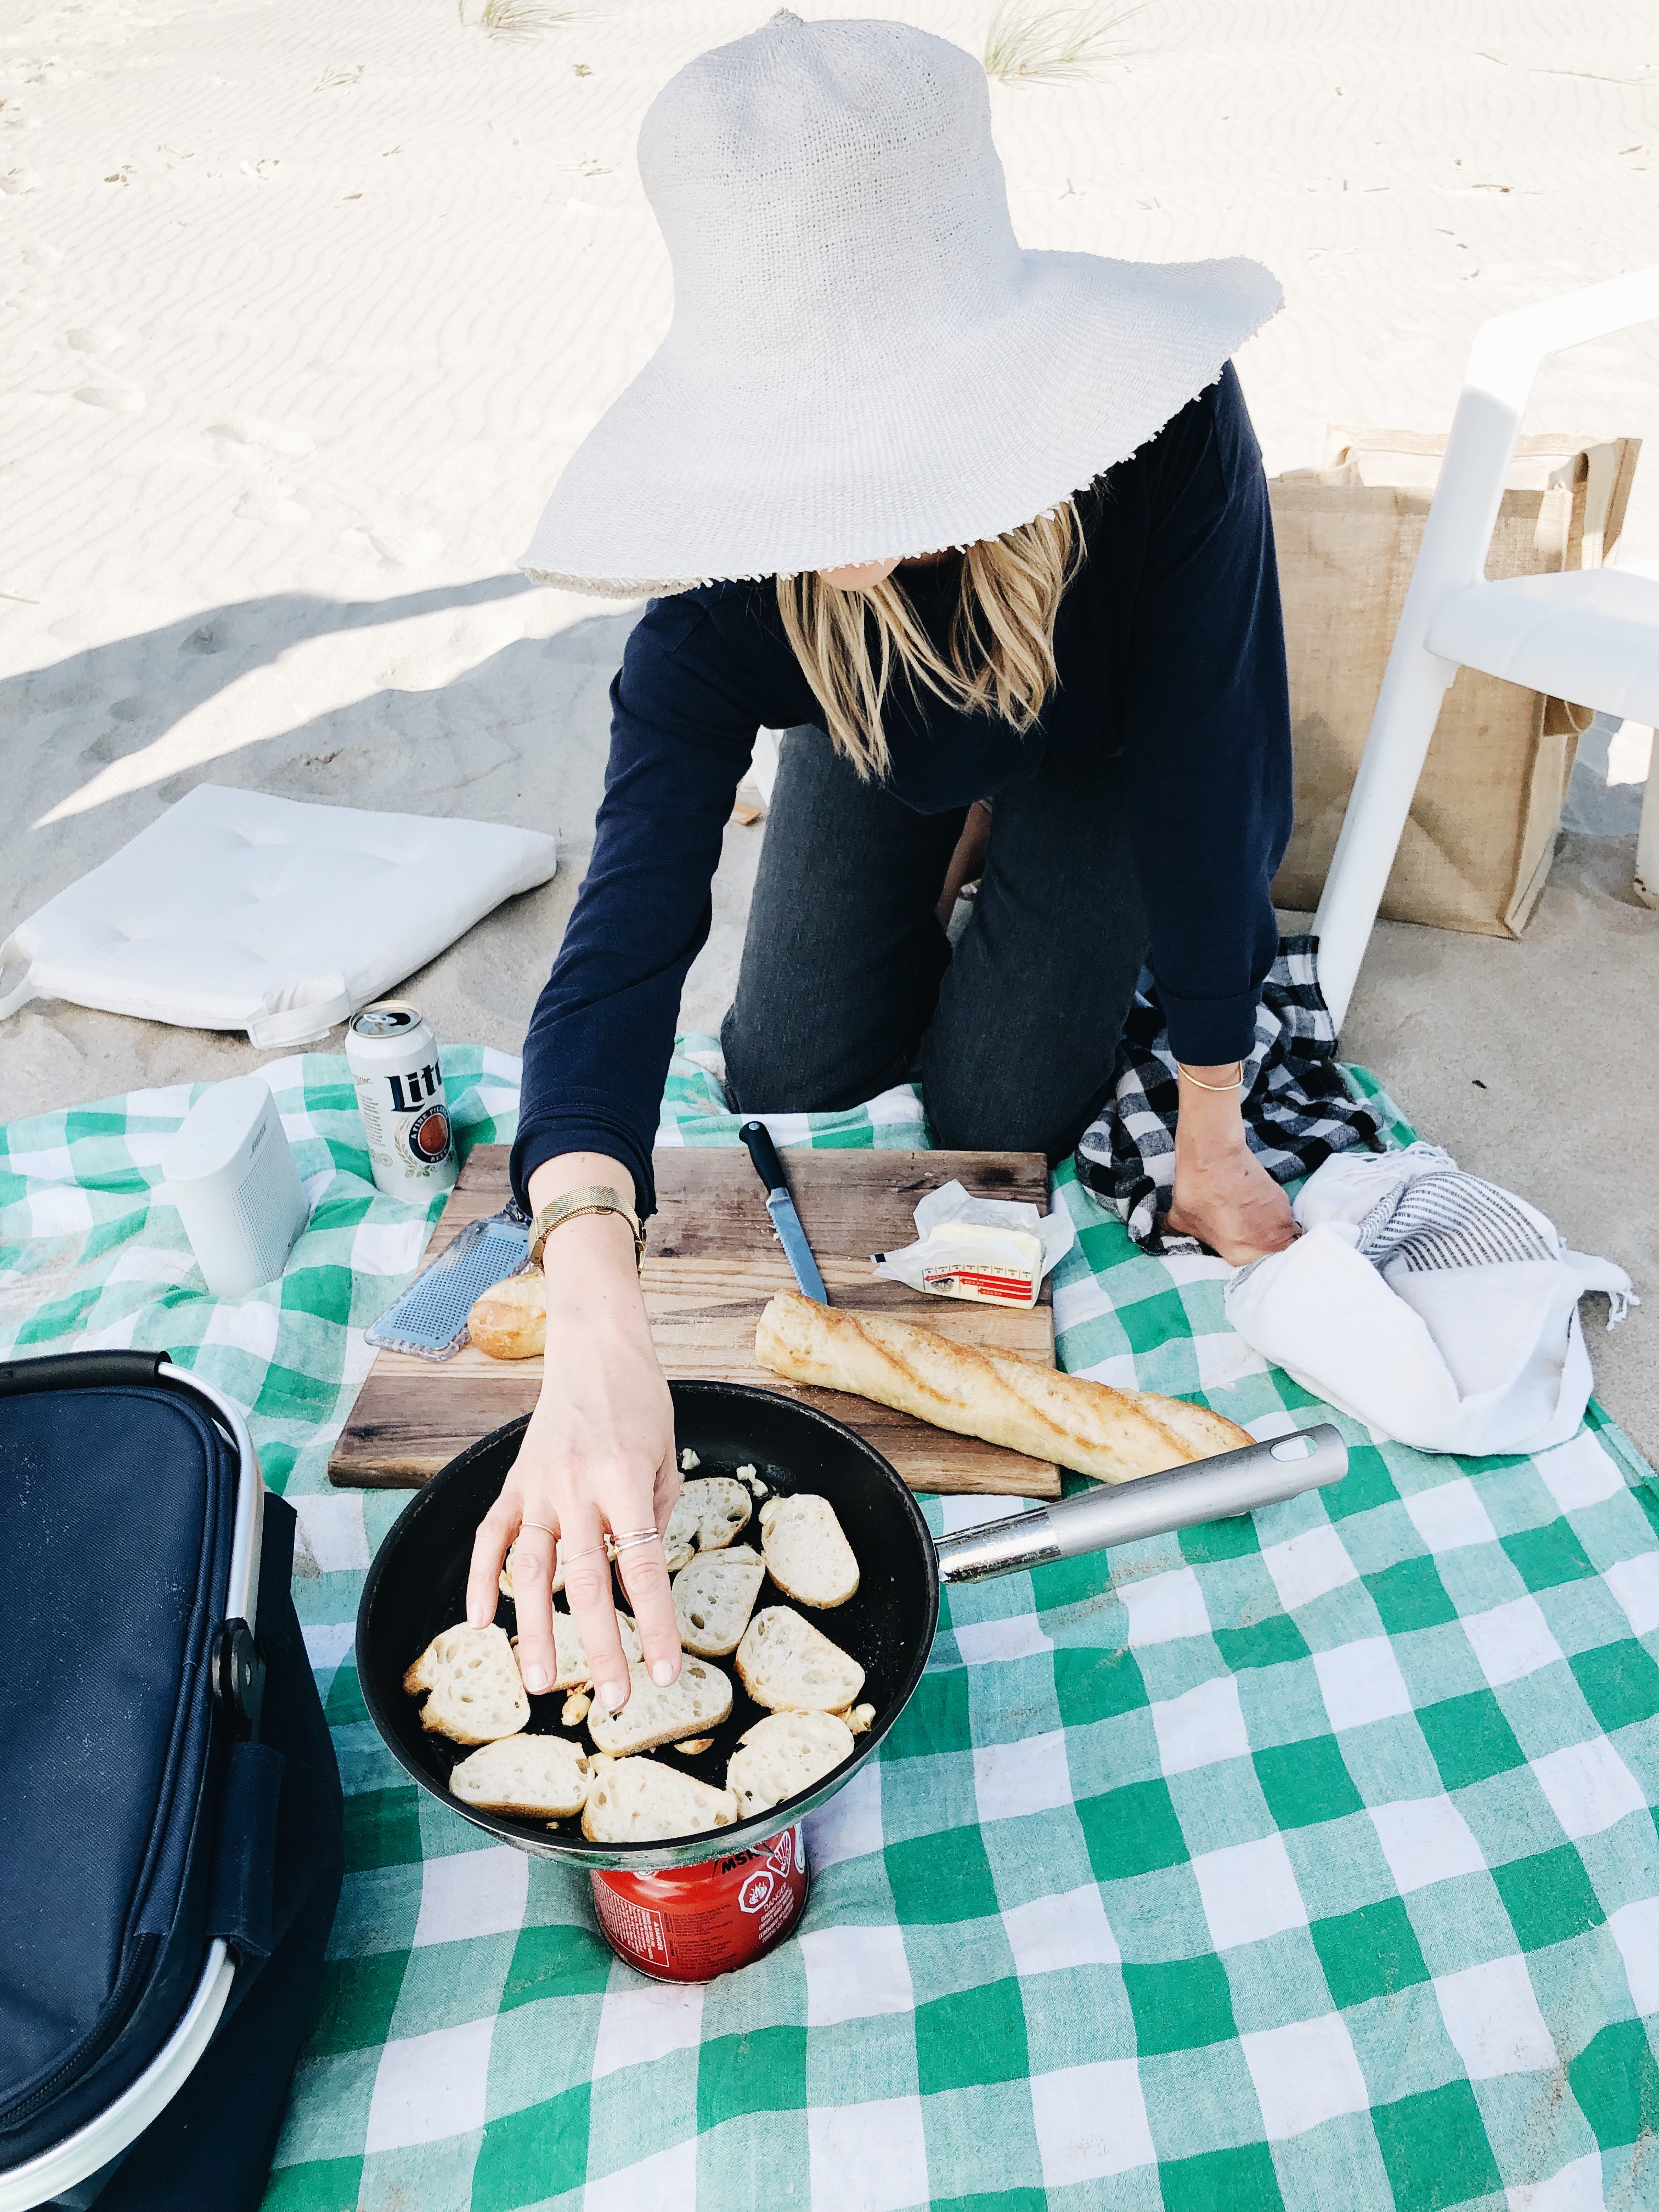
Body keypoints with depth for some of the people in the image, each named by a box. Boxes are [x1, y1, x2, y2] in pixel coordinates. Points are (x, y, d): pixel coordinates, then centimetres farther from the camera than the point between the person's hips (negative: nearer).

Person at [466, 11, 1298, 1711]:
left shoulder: (1166, 438, -43)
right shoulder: (731, 583, -38)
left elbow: (1201, 782, -34)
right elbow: (629, 917, -46)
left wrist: (1211, 1145, -26)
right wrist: (593, 1320, -61)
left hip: (1101, 755, -1)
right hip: (883, 754, 2)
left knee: (998, 1112, -7)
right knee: (787, 1074, 2)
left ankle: (1033, 905, 26)